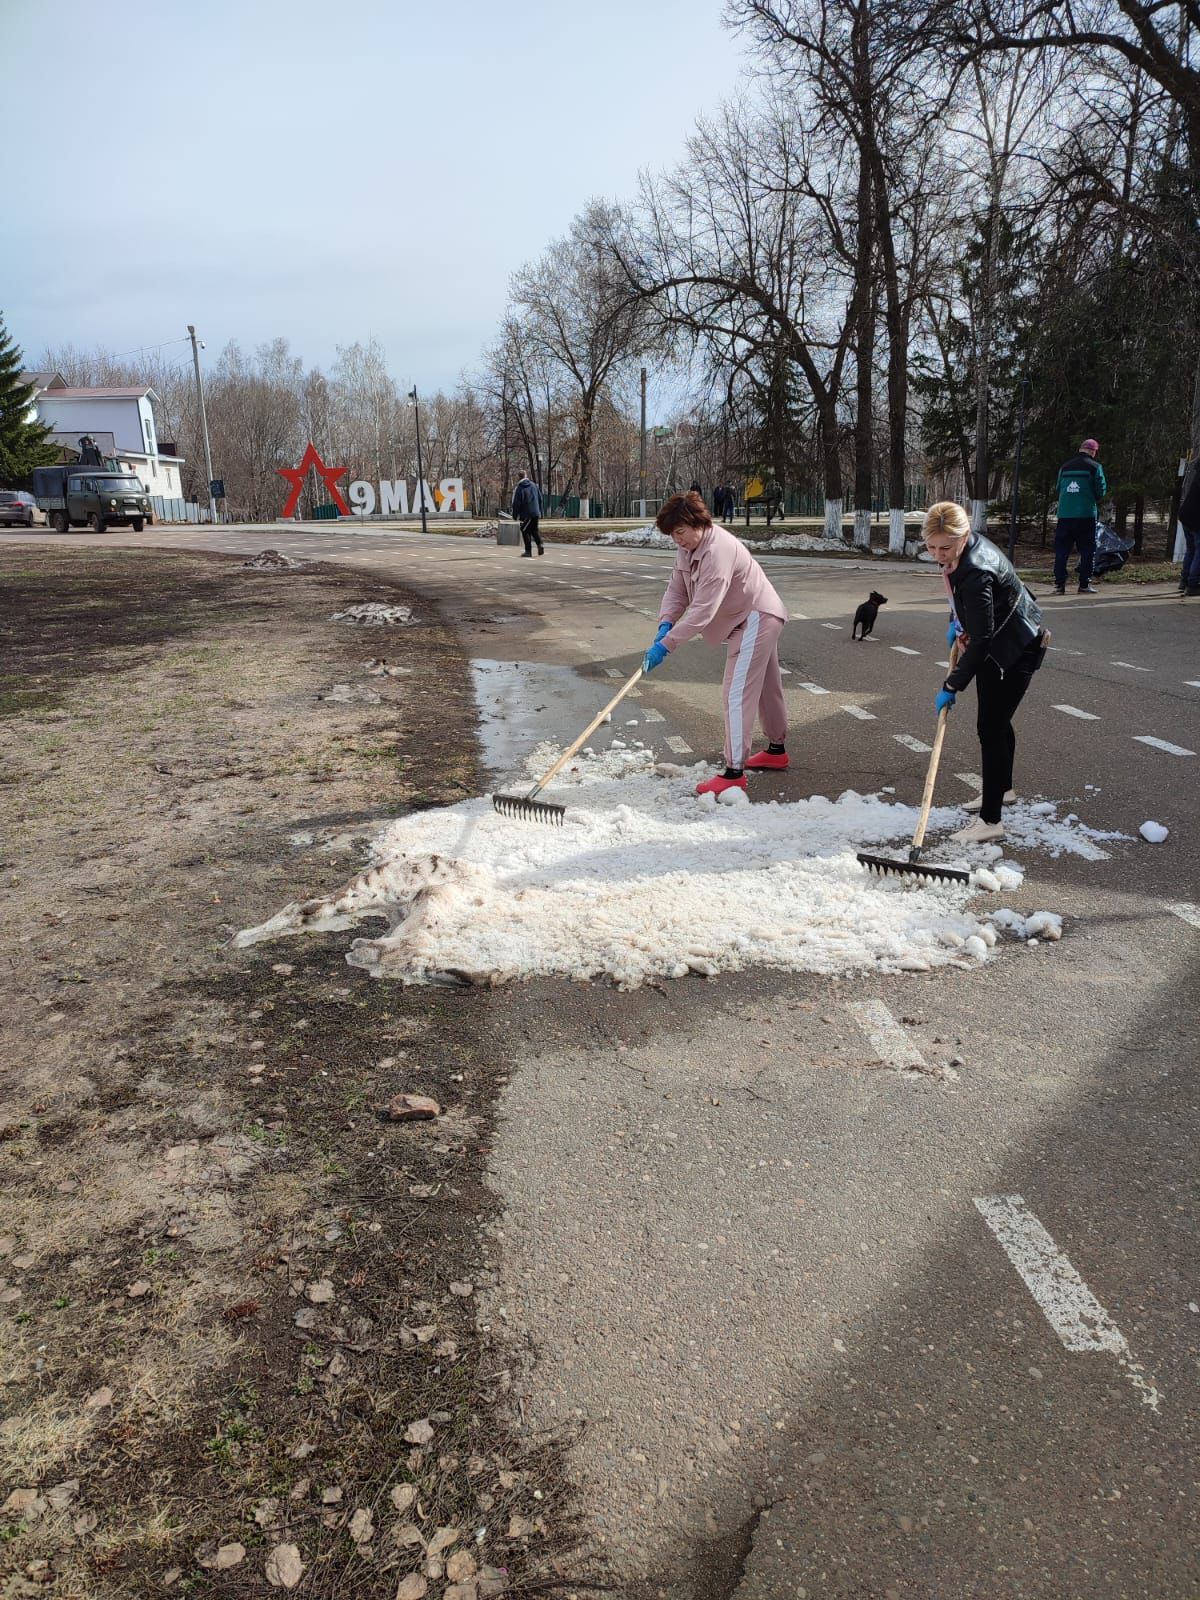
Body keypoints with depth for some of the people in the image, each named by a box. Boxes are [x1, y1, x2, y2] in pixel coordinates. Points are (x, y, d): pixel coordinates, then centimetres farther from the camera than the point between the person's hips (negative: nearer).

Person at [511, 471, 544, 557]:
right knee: (534, 530, 17)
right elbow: (540, 499, 11)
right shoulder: (534, 486, 7)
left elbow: (516, 503, -8)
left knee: (525, 531, 5)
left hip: (525, 514, -4)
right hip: (536, 513, 4)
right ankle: (540, 544, -4)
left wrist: (515, 515, 0)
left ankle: (528, 551, 2)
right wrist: (540, 513, 17)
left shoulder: (519, 488, -7)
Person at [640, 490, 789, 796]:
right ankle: (777, 751, 39)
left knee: (738, 694, -14)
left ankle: (734, 773, -13)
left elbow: (703, 609, -35)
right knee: (765, 687, 22)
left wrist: (665, 646, -37)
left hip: (757, 619, -10)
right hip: (750, 619, 10)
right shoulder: (689, 546, 1)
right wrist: (666, 623, -18)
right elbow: (677, 589, 1)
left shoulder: (718, 550, -30)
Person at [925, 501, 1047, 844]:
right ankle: (1002, 789, 43)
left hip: (1016, 650, -10)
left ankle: (991, 820, -7)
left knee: (991, 727, -11)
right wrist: (956, 621, 10)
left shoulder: (976, 572, -35)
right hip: (998, 645, 10)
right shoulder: (969, 545, -6)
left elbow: (981, 640, -32)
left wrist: (952, 686, -27)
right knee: (997, 721, 23)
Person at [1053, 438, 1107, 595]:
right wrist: (1094, 501, 17)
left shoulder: (1065, 467, 10)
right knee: (1087, 550, 4)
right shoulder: (1095, 467, -1)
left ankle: (1059, 584, 2)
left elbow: (1058, 490, 13)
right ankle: (1085, 584, 3)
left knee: (1061, 551, 6)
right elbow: (1101, 491, -2)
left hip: (1064, 515, 3)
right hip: (1086, 515, -3)